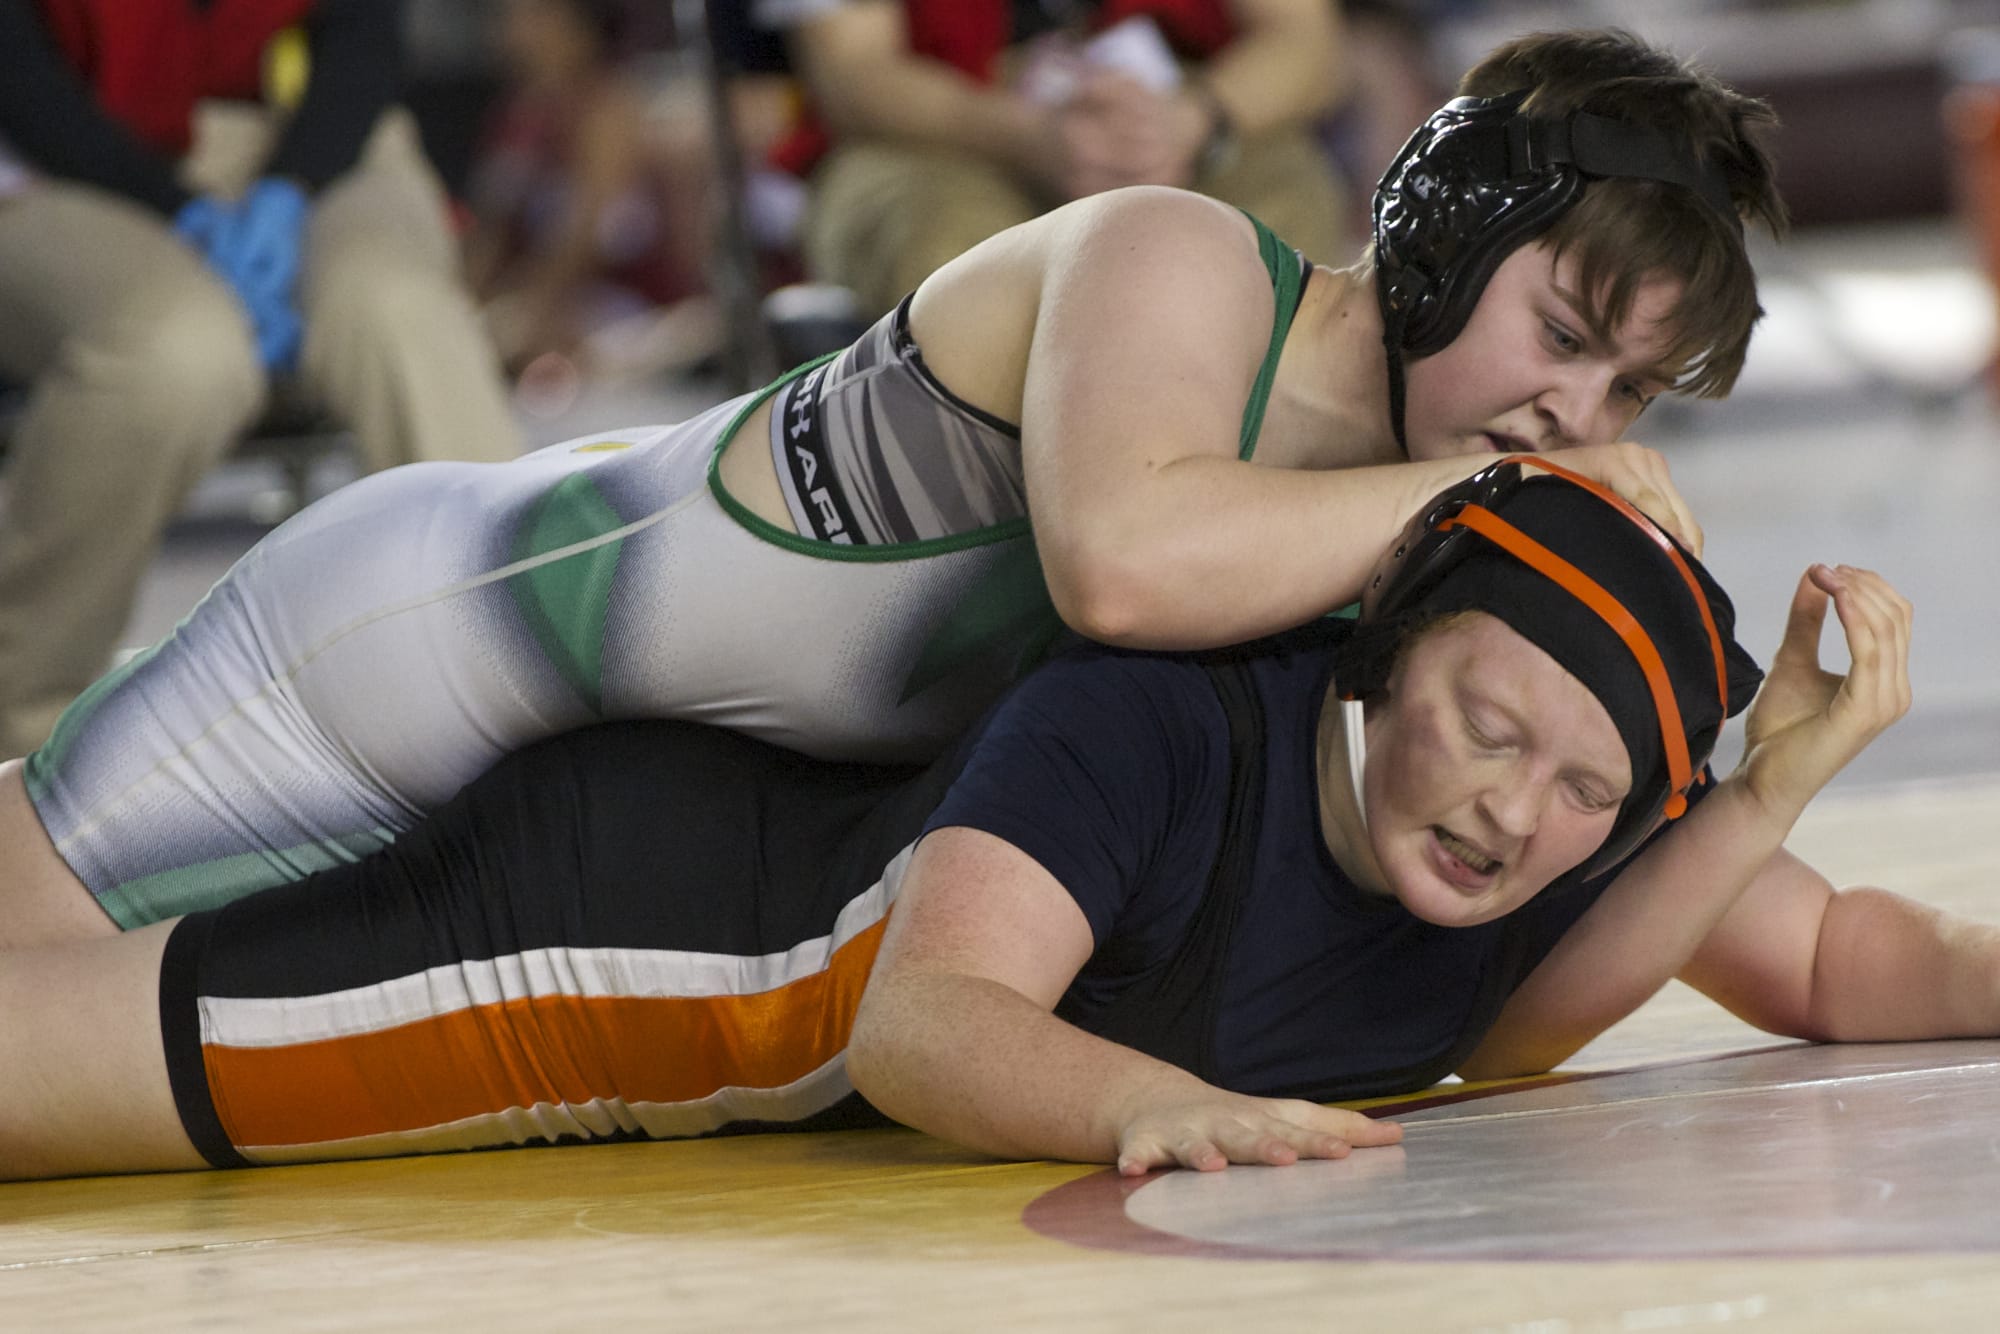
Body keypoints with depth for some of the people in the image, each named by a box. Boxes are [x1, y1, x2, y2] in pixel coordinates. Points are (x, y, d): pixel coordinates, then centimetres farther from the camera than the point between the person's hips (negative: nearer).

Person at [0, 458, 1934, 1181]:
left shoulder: (1584, 823, -13)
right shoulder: (1158, 728, -34)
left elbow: (1830, 957, -2)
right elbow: (923, 1020, -42)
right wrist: (1158, 1103, -59)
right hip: (640, 894, -8)